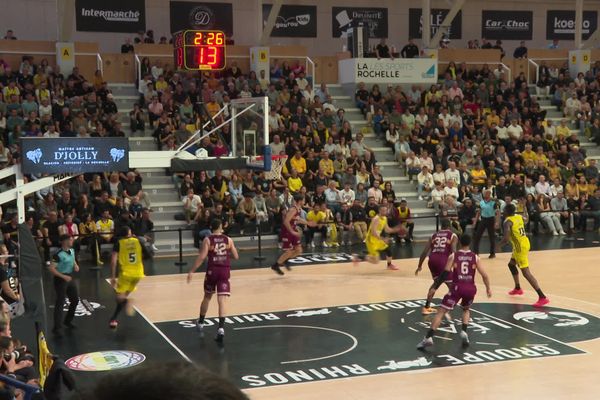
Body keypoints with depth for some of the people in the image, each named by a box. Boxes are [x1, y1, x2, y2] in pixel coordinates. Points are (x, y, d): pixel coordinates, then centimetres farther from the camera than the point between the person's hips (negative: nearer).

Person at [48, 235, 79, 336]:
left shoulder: (72, 250, 4)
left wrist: (76, 265, 1)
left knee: (75, 299, 17)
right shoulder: (59, 254, -22)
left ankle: (68, 320, 37)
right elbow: (51, 268, -24)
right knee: (60, 303, -6)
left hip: (69, 278, 8)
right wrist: (63, 276, -28)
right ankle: (57, 328, -1)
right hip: (60, 279, -8)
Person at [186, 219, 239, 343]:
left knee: (207, 297, 21)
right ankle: (221, 328, -21)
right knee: (221, 300, -6)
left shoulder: (207, 240, -3)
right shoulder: (228, 239, 4)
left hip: (212, 270, 0)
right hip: (225, 270, 0)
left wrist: (192, 271, -7)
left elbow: (201, 257, -11)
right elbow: (236, 257, 8)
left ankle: (200, 322, 37)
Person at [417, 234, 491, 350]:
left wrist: (435, 287, -1)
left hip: (457, 287, -2)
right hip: (470, 288, 2)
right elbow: (484, 275, 8)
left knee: (441, 312, 0)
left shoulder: (453, 256, 5)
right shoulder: (475, 257, 10)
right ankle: (464, 332, 10)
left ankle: (428, 338, -12)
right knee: (466, 310, 32)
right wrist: (488, 288, 21)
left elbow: (445, 273, -4)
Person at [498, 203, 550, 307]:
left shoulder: (507, 221, -17)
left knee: (526, 272, -11)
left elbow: (506, 239, -25)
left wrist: (499, 245, -5)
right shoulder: (519, 217, 7)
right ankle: (518, 288, 42)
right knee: (511, 264, 29)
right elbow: (526, 220, 34)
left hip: (520, 247, -10)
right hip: (524, 243, 10)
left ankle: (542, 297, -18)